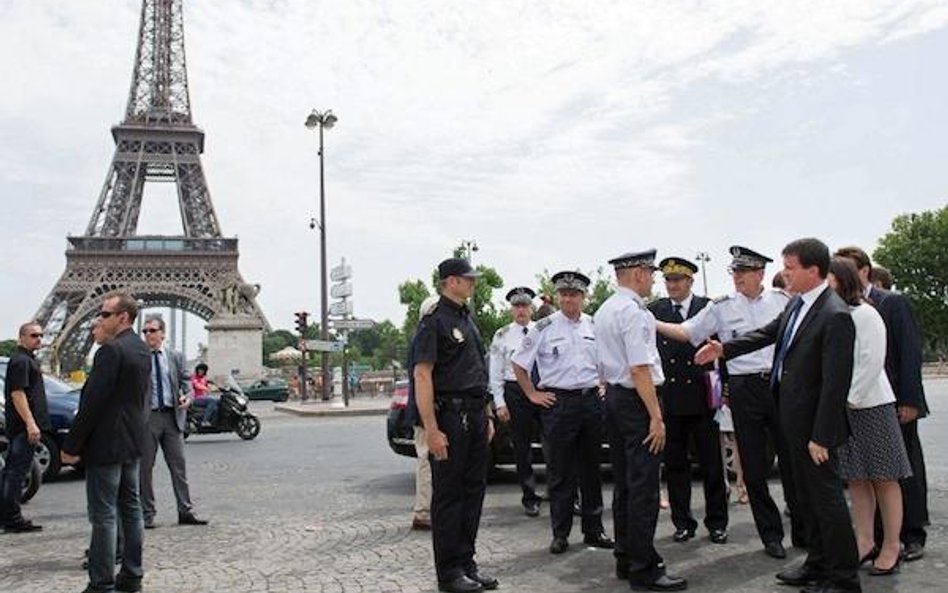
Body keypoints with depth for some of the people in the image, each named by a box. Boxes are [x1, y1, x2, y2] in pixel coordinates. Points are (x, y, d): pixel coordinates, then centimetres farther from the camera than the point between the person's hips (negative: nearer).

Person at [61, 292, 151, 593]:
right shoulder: (141, 350, 10)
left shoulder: (110, 351, -19)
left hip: (106, 444, -9)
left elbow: (92, 402, -19)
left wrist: (71, 445, -14)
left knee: (103, 516, -2)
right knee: (130, 509, 14)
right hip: (133, 443, 9)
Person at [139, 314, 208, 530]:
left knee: (179, 465, 5)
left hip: (172, 415, 3)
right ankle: (147, 514, 15)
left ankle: (185, 511, 12)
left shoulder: (176, 357, 8)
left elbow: (186, 381, 9)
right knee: (145, 468, 5)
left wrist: (187, 396, -12)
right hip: (146, 417, -2)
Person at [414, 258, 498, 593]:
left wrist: (486, 415, 18)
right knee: (448, 496, 0)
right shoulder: (435, 321, -9)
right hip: (450, 415, -8)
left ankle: (467, 563, 23)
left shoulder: (468, 320, 17)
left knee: (473, 491, 12)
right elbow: (422, 376, -16)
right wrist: (431, 430, -21)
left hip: (475, 415, 9)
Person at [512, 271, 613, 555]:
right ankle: (560, 534, 12)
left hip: (591, 401, 4)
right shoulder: (545, 327, -3)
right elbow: (518, 363, 3)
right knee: (560, 472, 2)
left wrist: (603, 386, 11)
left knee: (591, 469, 11)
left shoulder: (595, 326, 8)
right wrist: (533, 394, 0)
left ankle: (593, 530, 22)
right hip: (558, 402, -3)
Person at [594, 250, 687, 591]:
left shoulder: (604, 310, 14)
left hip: (613, 399, 10)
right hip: (636, 401, -10)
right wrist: (656, 416, -20)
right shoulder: (633, 312, -16)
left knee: (624, 483, 15)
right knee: (643, 487, -4)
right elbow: (639, 369, -22)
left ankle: (625, 560, 24)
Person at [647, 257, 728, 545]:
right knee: (675, 464, 9)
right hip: (667, 397, 1)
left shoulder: (708, 307, 0)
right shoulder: (654, 310, 4)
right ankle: (683, 522, 21)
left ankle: (716, 522, 21)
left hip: (702, 395, -1)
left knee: (712, 464, 7)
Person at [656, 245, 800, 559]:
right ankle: (770, 535, 19)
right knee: (754, 466, 5)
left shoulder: (782, 299, 5)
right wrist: (652, 323, -11)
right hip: (744, 389, 0)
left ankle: (803, 531, 21)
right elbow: (686, 332, 2)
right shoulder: (721, 307, 2)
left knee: (791, 460, 6)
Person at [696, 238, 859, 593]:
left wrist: (820, 436, -21)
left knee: (826, 496, 2)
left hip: (814, 422, -9)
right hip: (794, 417, 9)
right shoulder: (797, 303, 6)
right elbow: (769, 333, 22)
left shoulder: (835, 316, -22)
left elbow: (835, 383, -23)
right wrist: (724, 349, 17)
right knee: (806, 496, 19)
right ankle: (817, 564, 33)